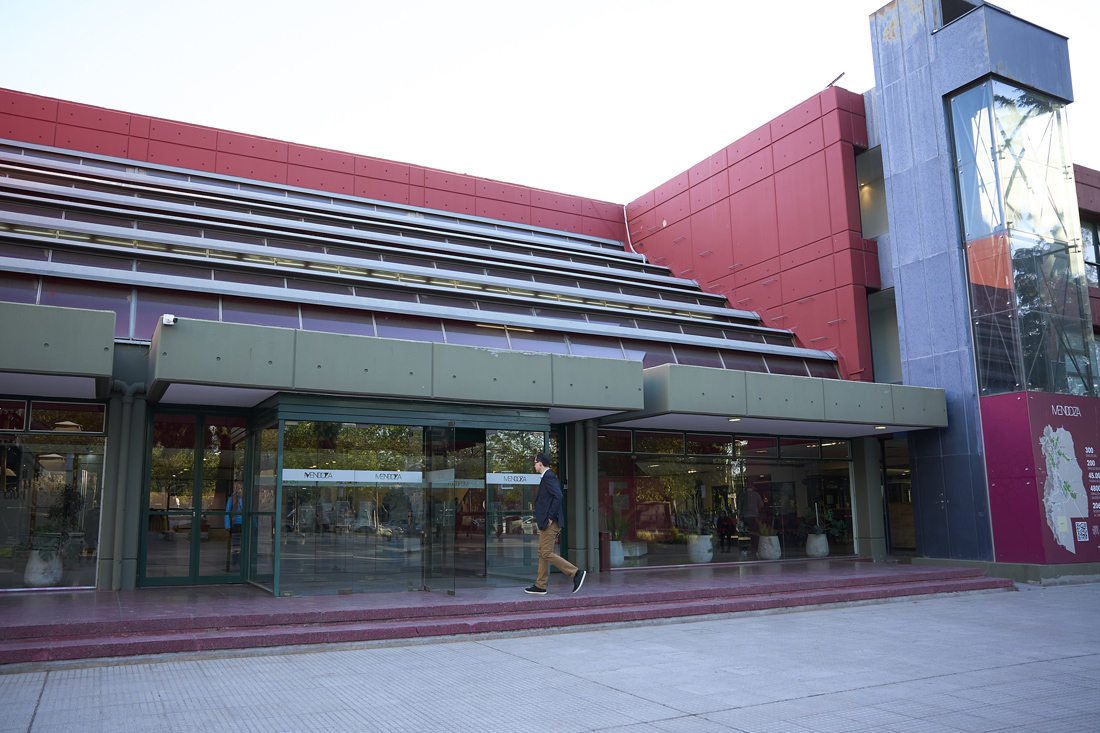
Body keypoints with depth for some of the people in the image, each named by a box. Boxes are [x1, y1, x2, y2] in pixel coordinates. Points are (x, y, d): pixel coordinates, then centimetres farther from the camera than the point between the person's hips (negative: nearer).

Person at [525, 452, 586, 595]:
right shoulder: (547, 477, 18)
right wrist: (540, 519, 17)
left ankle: (576, 573, -8)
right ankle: (540, 586, 18)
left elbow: (558, 496, -25)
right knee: (542, 553, 13)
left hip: (550, 523, -11)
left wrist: (550, 517, -20)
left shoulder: (548, 477, -13)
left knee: (547, 553, -9)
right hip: (547, 523, 11)